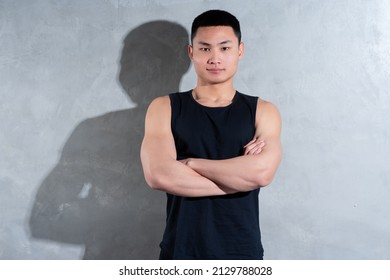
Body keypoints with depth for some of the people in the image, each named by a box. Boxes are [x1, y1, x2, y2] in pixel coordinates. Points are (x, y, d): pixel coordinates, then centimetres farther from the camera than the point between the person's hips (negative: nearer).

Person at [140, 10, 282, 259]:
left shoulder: (262, 112, 0)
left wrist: (189, 164, -12)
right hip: (181, 254, 0)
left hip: (242, 255, 1)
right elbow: (159, 175, -18)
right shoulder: (164, 108, -1)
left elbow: (262, 172, -18)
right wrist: (240, 175, -14)